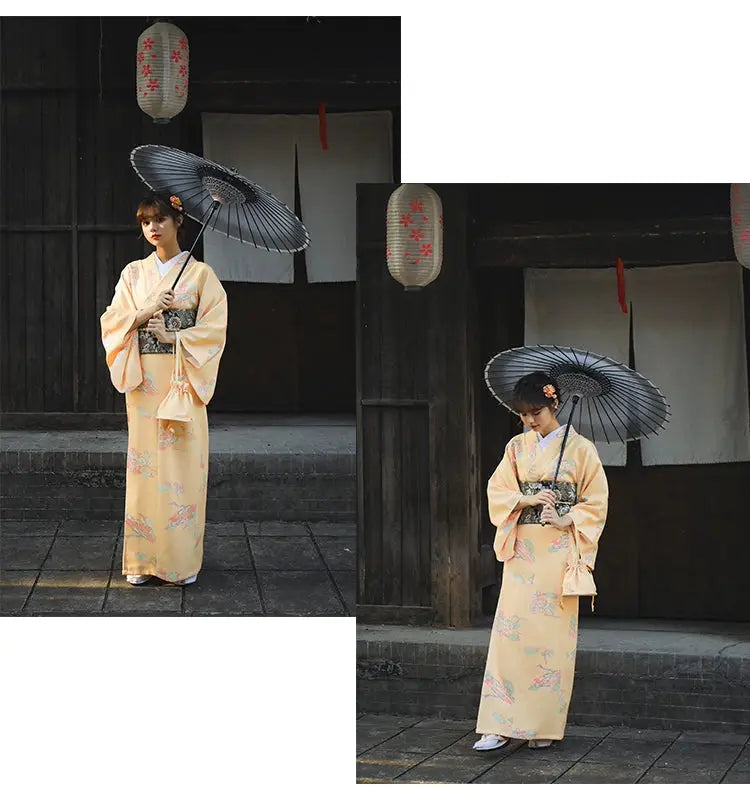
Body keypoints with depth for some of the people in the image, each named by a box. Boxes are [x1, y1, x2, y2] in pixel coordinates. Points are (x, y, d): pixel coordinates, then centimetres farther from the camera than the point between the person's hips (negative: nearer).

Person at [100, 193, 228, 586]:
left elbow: (214, 329, -4)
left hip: (183, 381, -3)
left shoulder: (200, 273, 2)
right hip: (143, 381, 3)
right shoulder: (133, 273, 11)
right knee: (144, 466, 1)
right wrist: (146, 311, -10)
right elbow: (112, 322, 6)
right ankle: (142, 559, 8)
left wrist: (172, 336, -15)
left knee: (182, 464, -5)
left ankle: (183, 560, 2)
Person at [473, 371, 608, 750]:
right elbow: (497, 491, 7)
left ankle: (545, 725, 6)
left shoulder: (580, 448, 0)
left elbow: (595, 502, 1)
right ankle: (500, 725, -4)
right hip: (521, 549, 3)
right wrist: (529, 499, -11)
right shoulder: (517, 447, 10)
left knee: (553, 634, -3)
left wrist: (565, 521, -15)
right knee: (510, 630, -4)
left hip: (559, 550, -3)